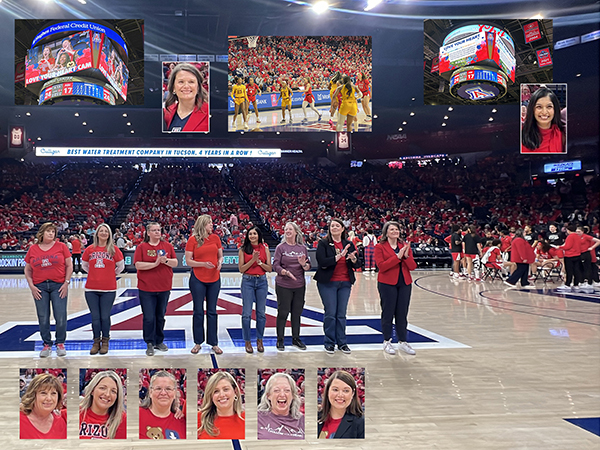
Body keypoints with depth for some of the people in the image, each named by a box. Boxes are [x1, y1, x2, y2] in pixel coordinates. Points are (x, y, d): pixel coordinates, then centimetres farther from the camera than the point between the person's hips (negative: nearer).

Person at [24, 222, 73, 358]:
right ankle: (47, 345, 17)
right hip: (39, 287, 2)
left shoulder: (61, 246, 2)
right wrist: (31, 286, 0)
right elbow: (27, 270, 11)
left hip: (58, 286, -1)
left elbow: (69, 265, 3)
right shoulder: (33, 249, 7)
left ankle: (60, 344, 13)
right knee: (43, 318, 4)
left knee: (61, 317, -3)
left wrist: (66, 283, -5)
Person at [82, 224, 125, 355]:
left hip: (108, 289, -1)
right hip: (91, 289, 1)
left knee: (105, 317, 2)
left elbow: (121, 266, 12)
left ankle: (105, 342, 17)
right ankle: (96, 342, 19)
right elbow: (85, 265, 20)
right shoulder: (90, 249, 4)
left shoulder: (114, 249, 0)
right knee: (95, 317, 5)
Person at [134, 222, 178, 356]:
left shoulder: (167, 246, 7)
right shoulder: (142, 247, -2)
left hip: (164, 288, 3)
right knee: (149, 317, -2)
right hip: (146, 289, -3)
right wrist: (155, 263, -18)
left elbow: (175, 263, 5)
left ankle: (159, 341, 27)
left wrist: (166, 260, -15)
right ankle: (150, 344, 11)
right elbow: (138, 265, -11)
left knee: (160, 316, 13)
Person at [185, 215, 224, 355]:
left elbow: (220, 256, 12)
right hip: (198, 279, -3)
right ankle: (198, 343, 17)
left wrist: (220, 262, -10)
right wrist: (203, 264, -20)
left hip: (214, 279, 3)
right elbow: (188, 261, -7)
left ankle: (214, 343, 15)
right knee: (198, 311, 5)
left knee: (212, 311, 8)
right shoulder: (192, 240, -6)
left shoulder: (215, 238, 4)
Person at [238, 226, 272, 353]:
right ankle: (247, 341, 11)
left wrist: (259, 262, -14)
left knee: (261, 313, 6)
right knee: (247, 313, -1)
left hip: (262, 281, 1)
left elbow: (269, 268, 2)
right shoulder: (243, 249, 1)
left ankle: (259, 340, 19)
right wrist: (252, 260, -16)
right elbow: (241, 269, -4)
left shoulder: (265, 248, 4)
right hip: (247, 281, -1)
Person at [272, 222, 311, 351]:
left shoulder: (302, 248, 7)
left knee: (297, 313, 10)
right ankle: (280, 340, 13)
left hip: (300, 286, 3)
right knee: (283, 312, 1)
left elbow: (308, 267, 9)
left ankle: (296, 339, 24)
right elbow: (275, 265, -7)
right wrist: (286, 272, -23)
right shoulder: (281, 247, -1)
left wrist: (304, 264, -14)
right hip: (283, 286, -3)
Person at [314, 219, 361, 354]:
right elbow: (321, 262, -16)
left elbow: (357, 265, 6)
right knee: (330, 313, -1)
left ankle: (342, 343, 16)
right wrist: (338, 256, -22)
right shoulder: (323, 243, -3)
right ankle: (329, 343, 11)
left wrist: (353, 259, -16)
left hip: (345, 283, 3)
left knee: (342, 314, 7)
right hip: (328, 283, -3)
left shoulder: (349, 244, 8)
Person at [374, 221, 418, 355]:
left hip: (405, 283, 4)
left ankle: (402, 342, 17)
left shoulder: (405, 246, 10)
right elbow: (381, 266, -16)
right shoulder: (380, 247, -3)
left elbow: (412, 267, 4)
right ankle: (387, 342, 14)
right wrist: (397, 257, -20)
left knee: (402, 313, 7)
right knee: (388, 312, 3)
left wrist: (407, 256, -15)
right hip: (387, 284, -4)